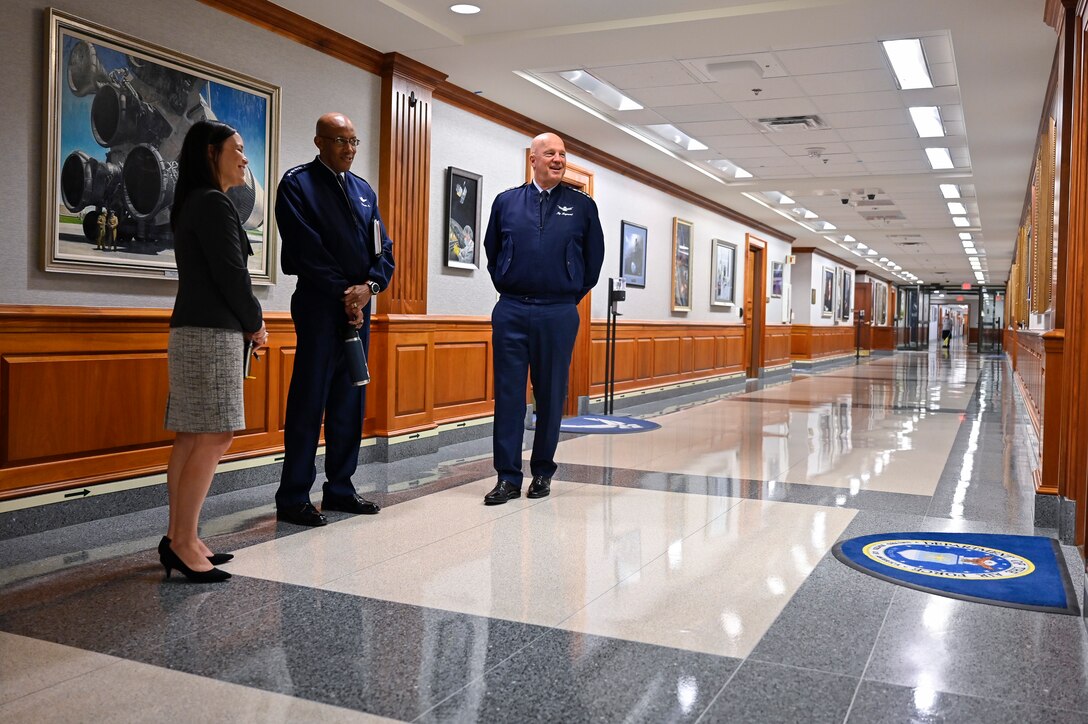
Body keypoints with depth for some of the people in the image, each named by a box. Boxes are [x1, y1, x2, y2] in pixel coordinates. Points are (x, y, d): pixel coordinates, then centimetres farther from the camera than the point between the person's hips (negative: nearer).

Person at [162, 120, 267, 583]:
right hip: (212, 333, -10)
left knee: (192, 437, 9)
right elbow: (231, 274, -14)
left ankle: (178, 539, 13)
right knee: (213, 436, -9)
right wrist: (255, 323, 1)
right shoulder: (214, 203, -11)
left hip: (193, 331, 10)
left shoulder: (192, 204, 19)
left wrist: (245, 324, 10)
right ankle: (184, 544, -7)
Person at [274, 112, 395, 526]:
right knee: (308, 402, -4)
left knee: (350, 402, 10)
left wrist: (369, 287, -7)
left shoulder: (364, 191, 17)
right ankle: (293, 499, 3)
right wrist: (344, 294, -13)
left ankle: (340, 489, 20)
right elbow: (306, 250, -12)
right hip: (319, 306, -6)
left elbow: (384, 249, 12)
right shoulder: (298, 183, -2)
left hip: (359, 307, 6)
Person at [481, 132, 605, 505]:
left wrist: (571, 297, 11)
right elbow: (492, 251, 18)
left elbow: (594, 259, 11)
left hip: (559, 315, 0)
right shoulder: (506, 202, 8)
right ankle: (508, 477, 5)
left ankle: (543, 472, 19)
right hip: (511, 312, 1)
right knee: (508, 394, -1)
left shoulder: (583, 206, 5)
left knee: (551, 396, 6)